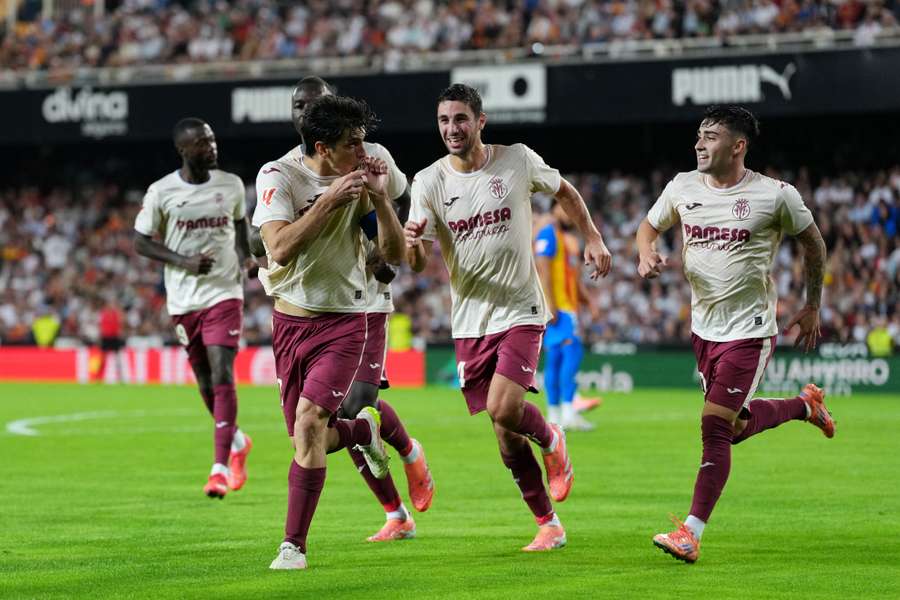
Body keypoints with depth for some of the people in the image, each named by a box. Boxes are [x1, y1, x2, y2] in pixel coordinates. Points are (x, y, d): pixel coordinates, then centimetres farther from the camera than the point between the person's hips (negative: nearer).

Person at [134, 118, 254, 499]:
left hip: (224, 293, -1)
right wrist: (184, 262, -15)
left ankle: (221, 468, -16)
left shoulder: (232, 185, 2)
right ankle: (236, 441, 35)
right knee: (205, 382, 8)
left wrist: (246, 257, 0)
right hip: (183, 300, 1)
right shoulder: (161, 192, -6)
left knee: (222, 375, -14)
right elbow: (141, 242, -1)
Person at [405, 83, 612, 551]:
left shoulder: (518, 161, -6)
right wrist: (413, 242, -29)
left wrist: (593, 240, 5)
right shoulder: (428, 182, -4)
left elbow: (564, 192, 14)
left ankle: (550, 439, 12)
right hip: (469, 320, 3)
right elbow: (418, 263, -7)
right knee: (505, 433, 3)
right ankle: (548, 524, 16)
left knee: (503, 410, -22)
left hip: (520, 311, -2)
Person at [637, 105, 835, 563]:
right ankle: (804, 405, 47)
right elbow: (649, 226, 17)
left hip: (750, 331, -6)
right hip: (703, 329, 6)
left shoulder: (776, 195, -12)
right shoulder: (682, 187, 0)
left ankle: (691, 534, -12)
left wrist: (812, 309, 9)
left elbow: (813, 243, 4)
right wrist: (646, 253, -7)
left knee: (715, 426, -14)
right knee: (736, 426, 18)